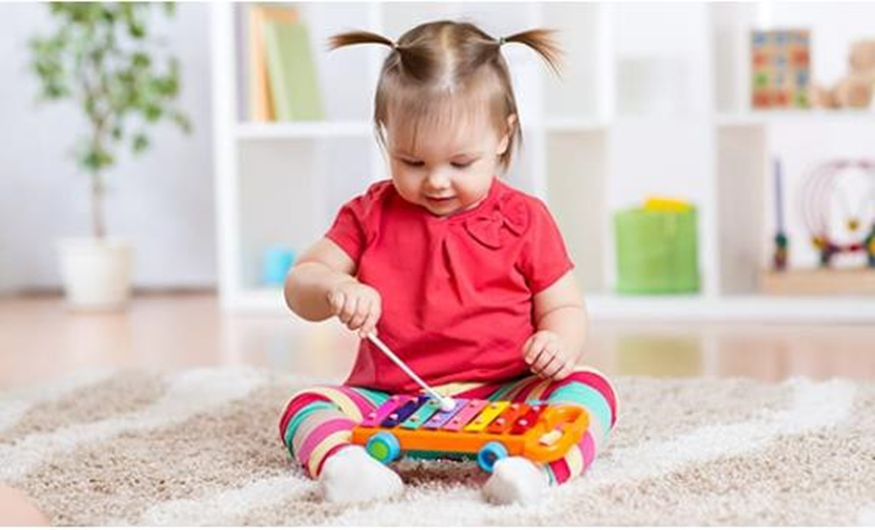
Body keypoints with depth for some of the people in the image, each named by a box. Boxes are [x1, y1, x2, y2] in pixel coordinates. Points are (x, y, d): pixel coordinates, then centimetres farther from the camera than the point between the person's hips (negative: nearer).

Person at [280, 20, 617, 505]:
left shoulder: (524, 220, 4)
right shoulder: (370, 214, 7)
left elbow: (563, 307, 9)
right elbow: (298, 286, 4)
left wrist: (559, 343, -17)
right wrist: (333, 289, -22)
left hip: (502, 398, -1)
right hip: (389, 402, 1)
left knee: (590, 387, -25)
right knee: (307, 405, -21)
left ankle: (540, 466, -52)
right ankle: (343, 462, -52)